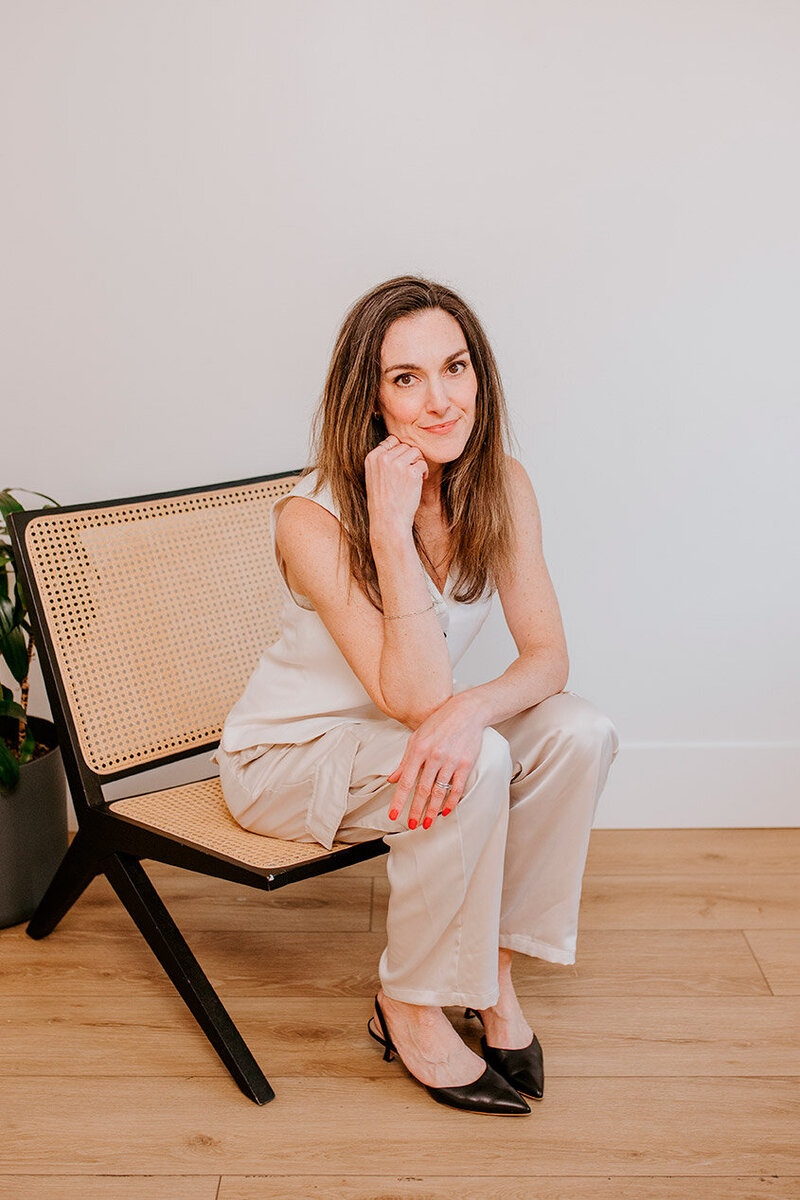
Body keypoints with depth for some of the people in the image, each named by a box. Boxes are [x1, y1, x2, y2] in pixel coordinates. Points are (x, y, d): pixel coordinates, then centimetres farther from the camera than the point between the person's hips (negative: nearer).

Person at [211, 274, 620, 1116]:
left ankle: (494, 966, -3)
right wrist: (392, 530, -40)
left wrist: (470, 709, -35)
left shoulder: (502, 487, -10)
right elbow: (414, 697, -32)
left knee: (580, 733, -19)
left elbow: (547, 655, -13)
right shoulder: (313, 519, -27)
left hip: (392, 739, 5)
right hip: (284, 758, -5)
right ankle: (409, 1009, -9)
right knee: (475, 766, -32)